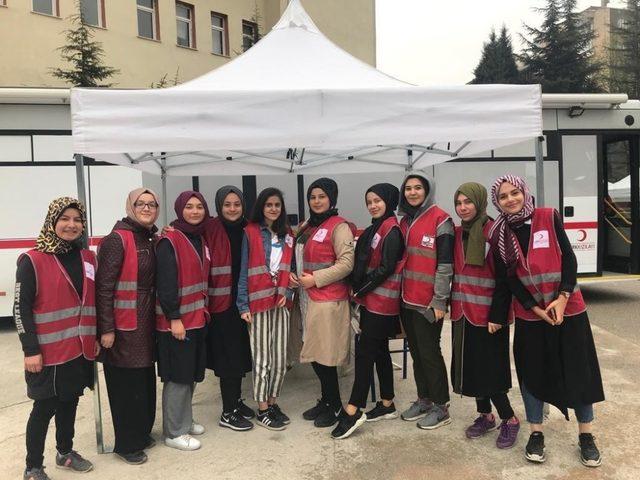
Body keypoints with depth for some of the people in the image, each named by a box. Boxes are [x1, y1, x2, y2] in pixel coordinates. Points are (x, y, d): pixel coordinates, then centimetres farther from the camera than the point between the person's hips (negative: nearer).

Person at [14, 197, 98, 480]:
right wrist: (30, 350, -13)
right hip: (48, 352, -5)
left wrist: (97, 337, 12)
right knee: (44, 408, 5)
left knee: (69, 401, 18)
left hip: (81, 349, 5)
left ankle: (65, 452, 37)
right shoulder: (32, 261, -10)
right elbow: (21, 308, -11)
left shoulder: (88, 259, 6)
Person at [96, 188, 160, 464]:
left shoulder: (152, 239, 8)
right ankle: (126, 444, 21)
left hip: (147, 321, 7)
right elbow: (103, 287, -17)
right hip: (123, 325, -7)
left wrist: (156, 317, 9)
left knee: (146, 381, 17)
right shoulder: (117, 239, -14)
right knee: (126, 384, 4)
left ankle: (141, 433, 34)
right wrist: (106, 328, -18)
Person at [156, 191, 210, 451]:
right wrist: (174, 318, -20)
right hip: (176, 320, -8)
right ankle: (174, 432, 14)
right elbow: (165, 283, -18)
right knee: (178, 376, 1)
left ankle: (185, 421, 32)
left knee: (191, 373, 17)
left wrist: (204, 310, 15)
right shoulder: (170, 240, -13)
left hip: (197, 317, 8)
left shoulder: (200, 239, 11)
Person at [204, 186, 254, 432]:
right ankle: (228, 412, 12)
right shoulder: (211, 230, -9)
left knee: (240, 352, 14)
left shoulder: (247, 230, 6)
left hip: (242, 300, 5)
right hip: (221, 302, -5)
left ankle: (236, 400, 30)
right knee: (228, 355, 0)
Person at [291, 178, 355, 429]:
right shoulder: (306, 227, 17)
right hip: (308, 299, 7)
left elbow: (346, 263, -15)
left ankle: (334, 405, 16)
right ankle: (326, 400, 28)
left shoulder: (339, 226, -8)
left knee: (324, 354, -2)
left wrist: (315, 279, -16)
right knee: (314, 353, 12)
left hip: (329, 300, -7)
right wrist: (294, 275, 5)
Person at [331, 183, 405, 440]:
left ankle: (353, 411, -3)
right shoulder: (375, 228, 16)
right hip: (371, 301, 9)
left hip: (381, 302, -9)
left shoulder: (391, 231, -12)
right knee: (379, 352, 14)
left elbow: (386, 268, -19)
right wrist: (359, 290, 6)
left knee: (365, 352, -8)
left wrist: (361, 290, -12)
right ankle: (387, 405, 24)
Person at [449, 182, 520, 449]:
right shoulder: (457, 233, 9)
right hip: (463, 312, 7)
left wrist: (498, 316, -17)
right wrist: (453, 305, 11)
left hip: (487, 314, -7)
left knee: (489, 369, -2)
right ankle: (485, 416, 30)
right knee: (469, 365, 13)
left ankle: (510, 420, 17)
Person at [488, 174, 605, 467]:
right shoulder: (499, 235, 0)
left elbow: (569, 258, -4)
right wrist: (534, 308, -10)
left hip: (567, 307, -1)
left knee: (579, 370, 3)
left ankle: (586, 435, 20)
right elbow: (507, 279, -2)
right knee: (532, 371, 6)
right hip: (528, 314, 1)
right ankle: (536, 434, 21)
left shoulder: (549, 217, -2)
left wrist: (563, 296, -14)